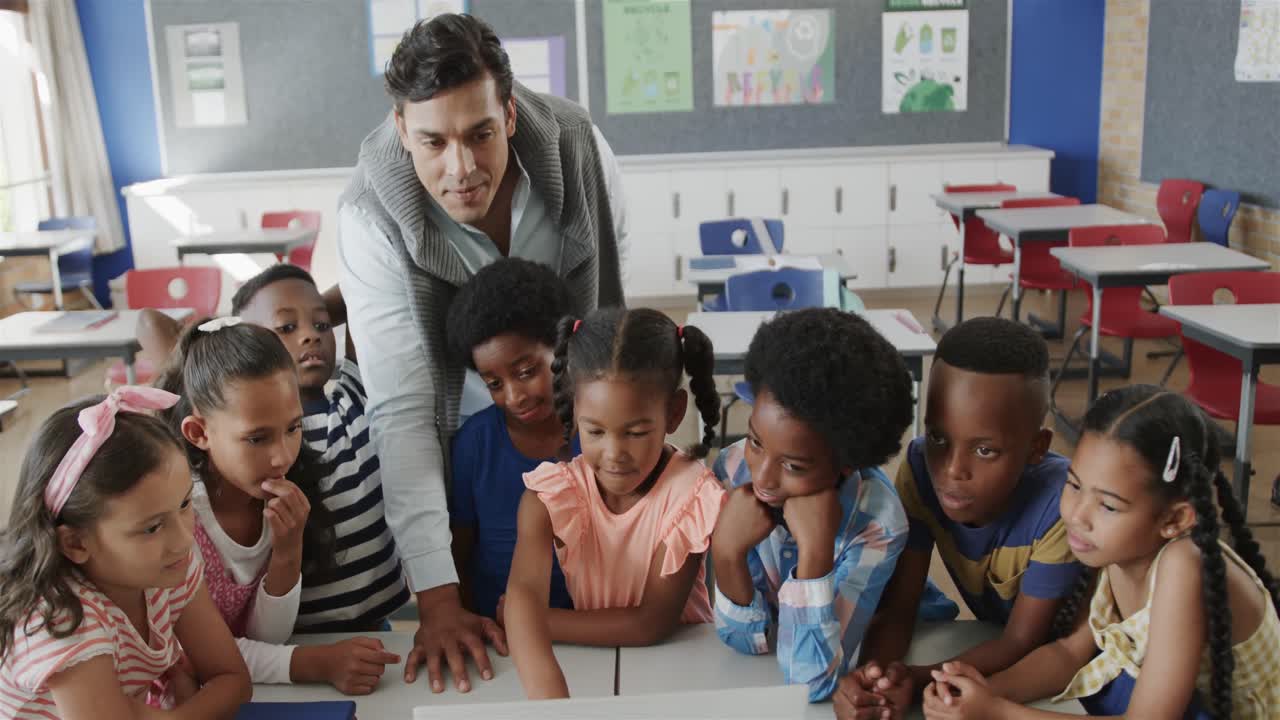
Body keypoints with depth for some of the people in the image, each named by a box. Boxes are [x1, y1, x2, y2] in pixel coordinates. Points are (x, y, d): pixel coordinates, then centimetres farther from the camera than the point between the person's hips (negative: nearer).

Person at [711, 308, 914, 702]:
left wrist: (815, 549, -37)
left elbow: (810, 680, -26)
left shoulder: (878, 523, -26)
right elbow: (746, 640, -14)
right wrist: (726, 549, -31)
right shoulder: (732, 472, -20)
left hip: (856, 661, -2)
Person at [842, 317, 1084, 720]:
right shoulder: (920, 467, -20)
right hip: (993, 639, 3)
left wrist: (920, 680, -34)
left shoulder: (1060, 504, -30)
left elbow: (1022, 642, -20)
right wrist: (873, 675, -36)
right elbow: (897, 606, -17)